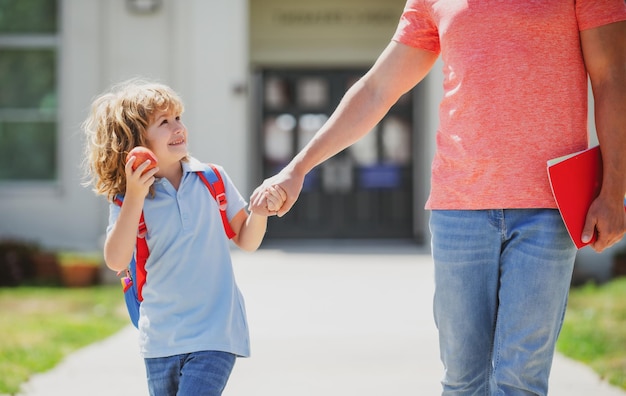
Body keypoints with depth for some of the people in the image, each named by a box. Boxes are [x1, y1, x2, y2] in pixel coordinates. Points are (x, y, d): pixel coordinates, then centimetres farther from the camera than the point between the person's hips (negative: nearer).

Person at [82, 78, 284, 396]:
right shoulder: (126, 199, -3)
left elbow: (246, 241, 8)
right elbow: (116, 262, -18)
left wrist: (260, 211, -13)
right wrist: (134, 197, -23)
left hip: (214, 336, -1)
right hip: (160, 341, 1)